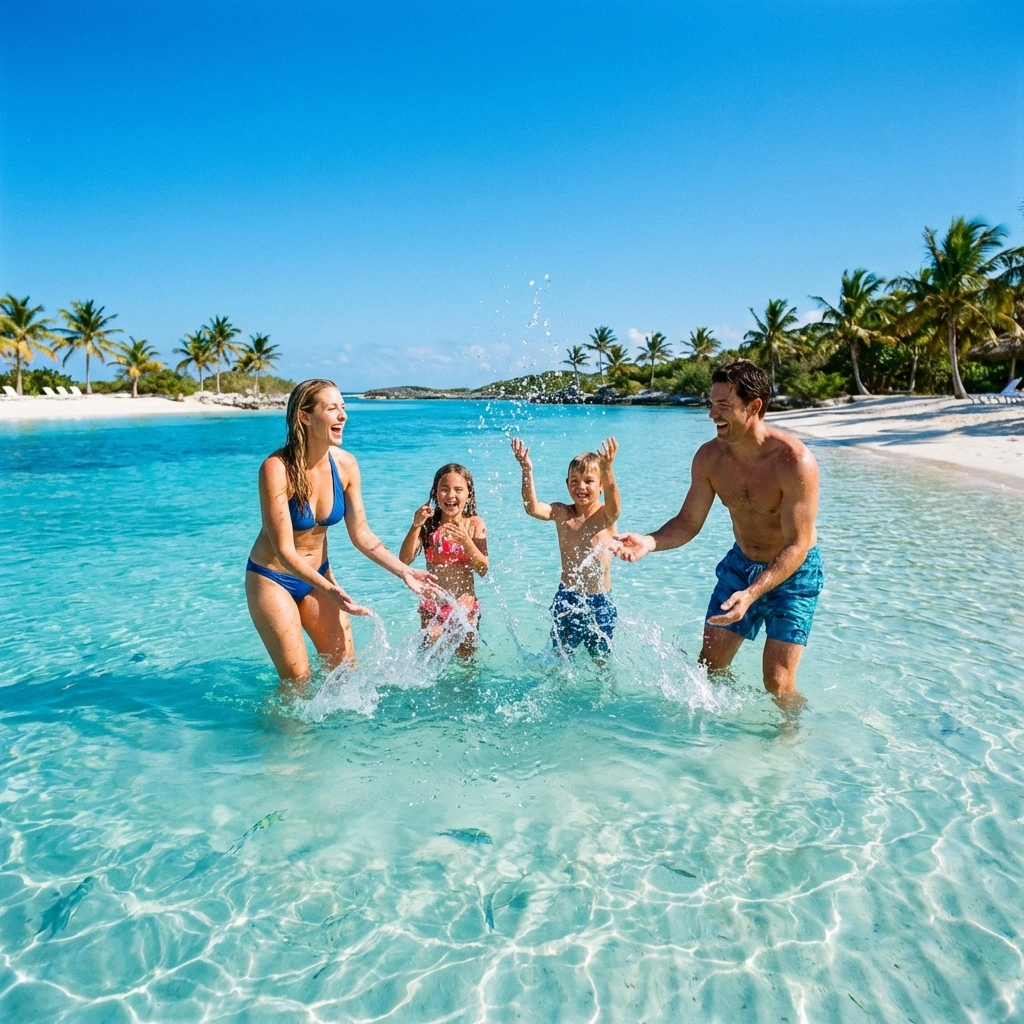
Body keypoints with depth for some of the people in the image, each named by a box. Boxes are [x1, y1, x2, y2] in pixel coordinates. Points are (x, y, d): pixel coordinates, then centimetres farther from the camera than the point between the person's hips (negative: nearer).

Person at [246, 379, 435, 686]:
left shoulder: (345, 465, -11)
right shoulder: (277, 468, -26)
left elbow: (361, 534, -4)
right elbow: (284, 550, -26)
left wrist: (404, 571, -12)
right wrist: (329, 590, -37)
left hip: (318, 575, 5)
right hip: (273, 579, -5)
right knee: (298, 679, -1)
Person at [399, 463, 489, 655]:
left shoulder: (474, 524, -6)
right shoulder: (428, 523, -7)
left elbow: (483, 570, -10)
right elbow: (404, 561, -15)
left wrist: (466, 542, -25)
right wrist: (415, 526, -27)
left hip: (465, 606, 0)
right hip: (432, 607, 0)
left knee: (467, 657, 11)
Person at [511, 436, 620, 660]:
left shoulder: (606, 516, -8)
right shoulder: (562, 513, -4)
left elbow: (613, 504, -32)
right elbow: (532, 508, -22)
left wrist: (608, 469, -50)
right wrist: (527, 470, -36)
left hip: (600, 601, -1)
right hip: (567, 599, 1)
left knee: (601, 659, 15)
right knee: (561, 656, 14)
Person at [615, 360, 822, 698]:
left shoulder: (795, 462, -29)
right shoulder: (709, 457, -14)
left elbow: (797, 546, -27)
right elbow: (688, 522, -6)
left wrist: (750, 594, -39)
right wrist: (650, 542, -27)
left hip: (793, 572, -5)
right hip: (740, 564, 5)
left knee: (777, 683, -8)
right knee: (709, 666, 10)